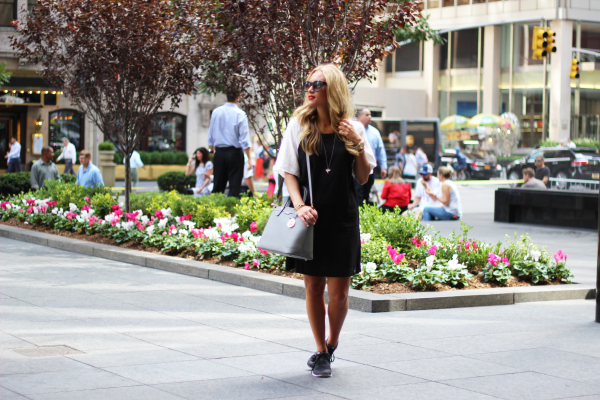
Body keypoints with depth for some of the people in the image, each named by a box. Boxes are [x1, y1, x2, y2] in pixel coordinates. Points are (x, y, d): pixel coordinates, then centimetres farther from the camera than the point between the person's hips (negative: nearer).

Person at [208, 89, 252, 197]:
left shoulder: (216, 112, 4)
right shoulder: (240, 114, -9)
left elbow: (210, 136, 10)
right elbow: (244, 139, -11)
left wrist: (213, 150, 23)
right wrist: (249, 158, -7)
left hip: (219, 152, 4)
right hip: (235, 153, -4)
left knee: (218, 185, 10)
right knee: (234, 185, 0)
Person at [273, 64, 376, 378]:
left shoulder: (352, 128, 2)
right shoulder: (299, 125, 2)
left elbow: (363, 178, 5)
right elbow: (288, 172, 2)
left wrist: (357, 143, -9)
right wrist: (299, 206, -12)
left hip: (342, 220, 0)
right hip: (310, 218, 0)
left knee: (338, 292, 1)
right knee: (313, 286, 5)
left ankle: (332, 344, 27)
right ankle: (320, 352, 20)